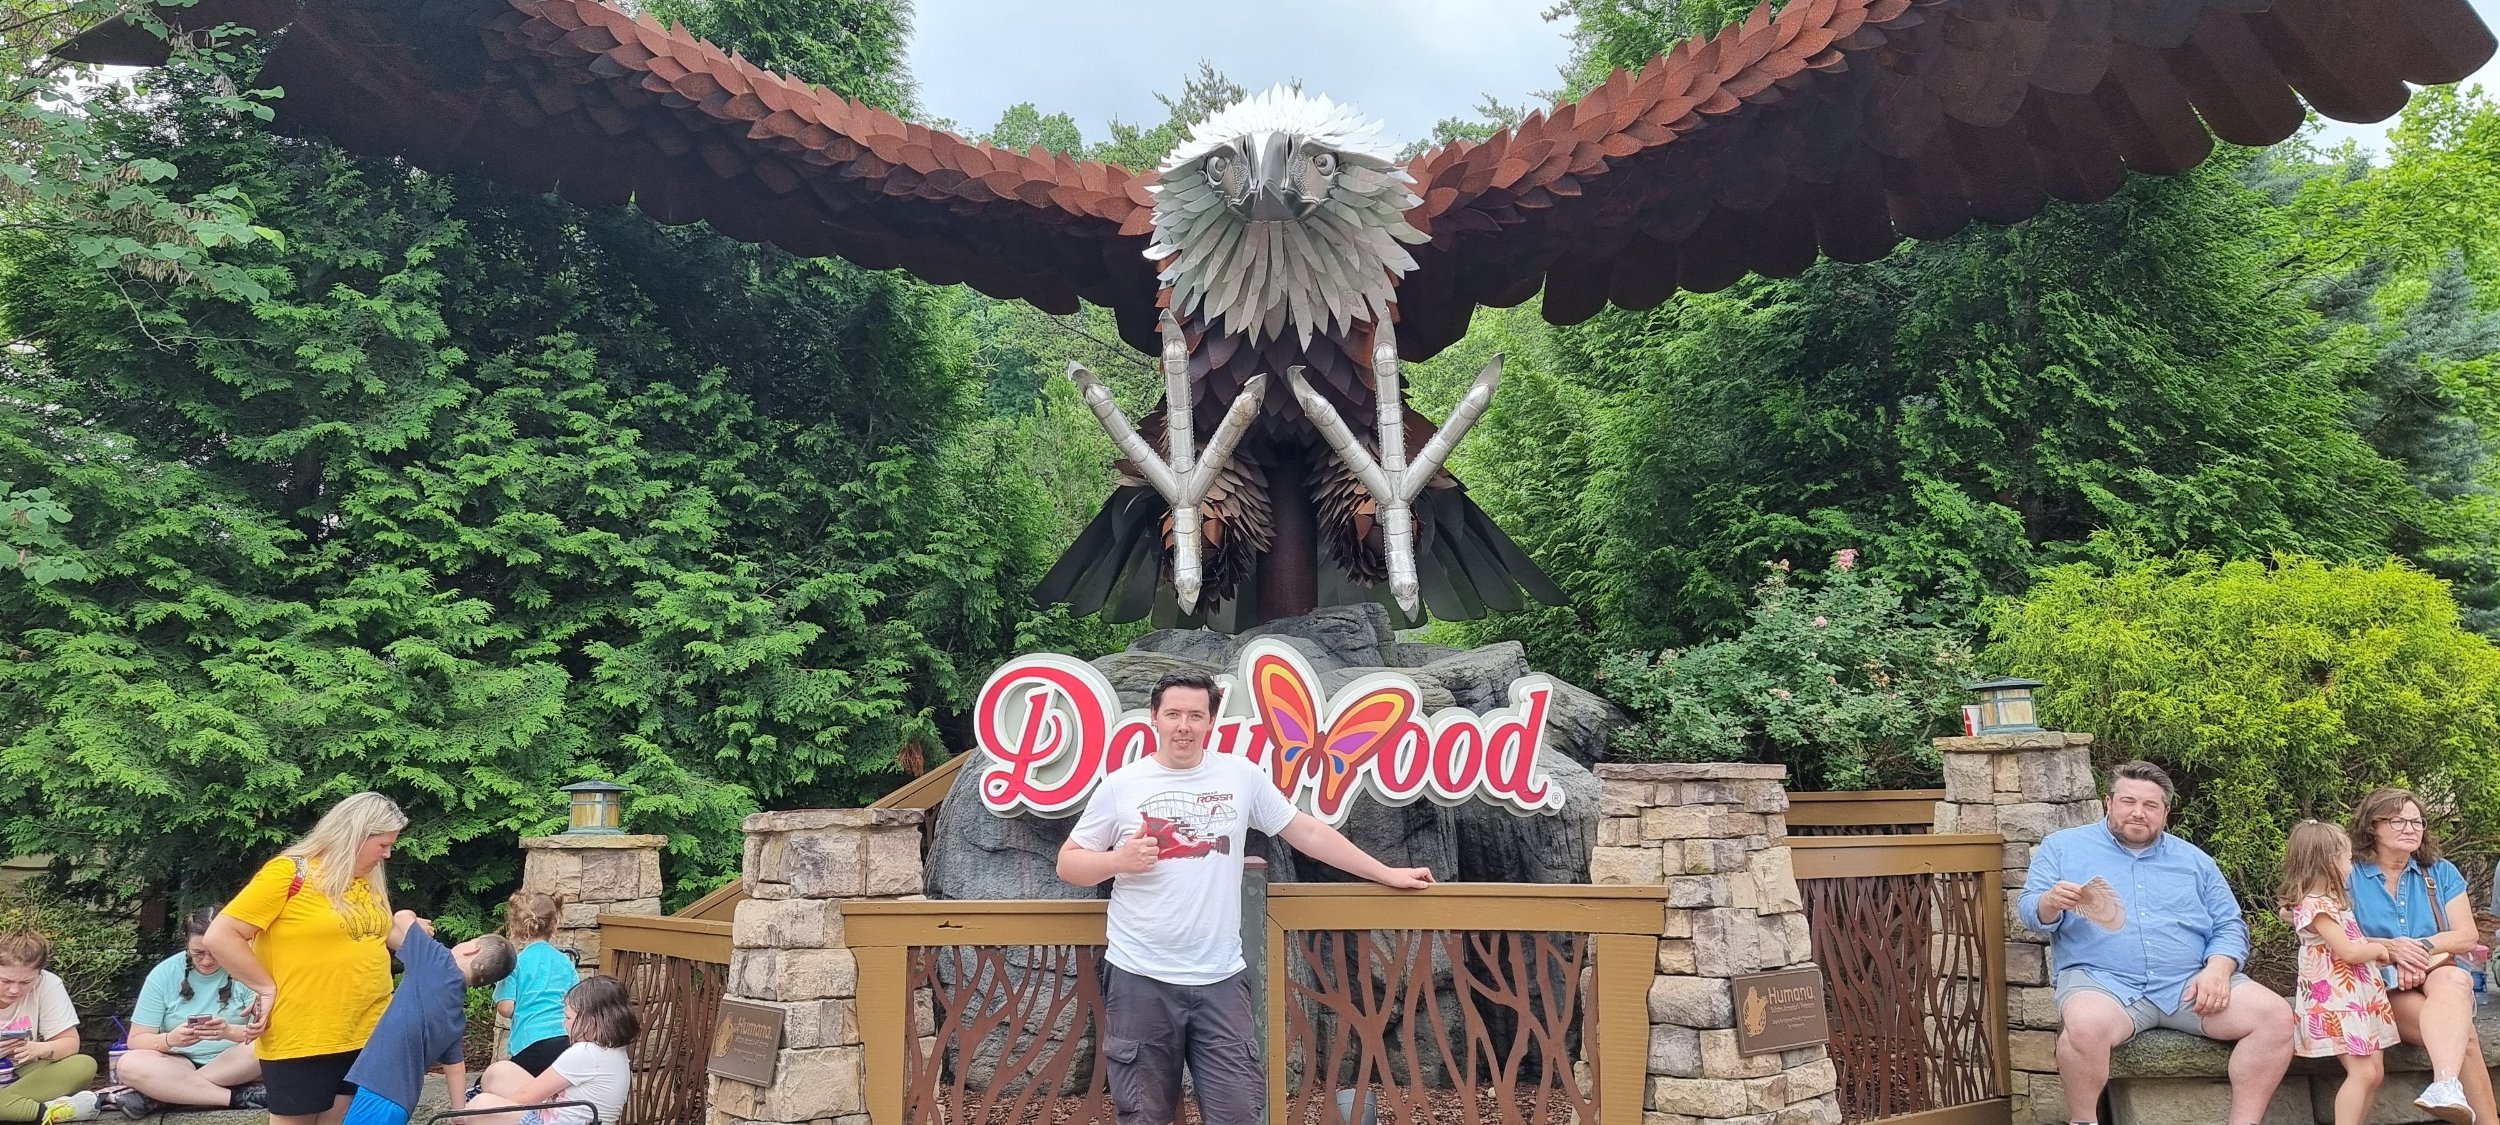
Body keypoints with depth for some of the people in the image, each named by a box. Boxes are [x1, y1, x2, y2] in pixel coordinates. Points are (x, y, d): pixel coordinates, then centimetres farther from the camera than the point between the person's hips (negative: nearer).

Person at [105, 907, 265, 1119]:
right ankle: (237, 1097, -31)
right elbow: (136, 1040, -3)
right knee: (130, 1063, -28)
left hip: (233, 1066, -1)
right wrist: (170, 1039, -26)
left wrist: (229, 1031, -33)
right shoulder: (163, 974, -2)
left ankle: (157, 1095, -28)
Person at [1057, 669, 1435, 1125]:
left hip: (1220, 979, 1)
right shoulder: (1120, 785, -1)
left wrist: (1386, 874, 10)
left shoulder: (1241, 776, 2)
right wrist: (1119, 860, -14)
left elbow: (1306, 831, 9)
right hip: (1140, 980, -1)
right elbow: (1069, 863, 6)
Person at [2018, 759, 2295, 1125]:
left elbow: (2230, 927, 15)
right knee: (2086, 1026, -37)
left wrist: (2217, 970, -7)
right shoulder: (2063, 846, 10)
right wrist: (2052, 902, -23)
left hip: (2190, 982, 4)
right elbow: (2030, 909, 2)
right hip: (2102, 981, -4)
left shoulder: (2193, 859, 19)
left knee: (2276, 1016, -19)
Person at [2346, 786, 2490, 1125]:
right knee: (2462, 1034, -32)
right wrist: (2391, 947, -22)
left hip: (2438, 976, 1)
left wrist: (2422, 947, -13)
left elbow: (2467, 936, 5)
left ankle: (2446, 1085, -58)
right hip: (2381, 989, -1)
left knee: (2454, 980, -39)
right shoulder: (2349, 877, 3)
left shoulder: (2441, 873, 13)